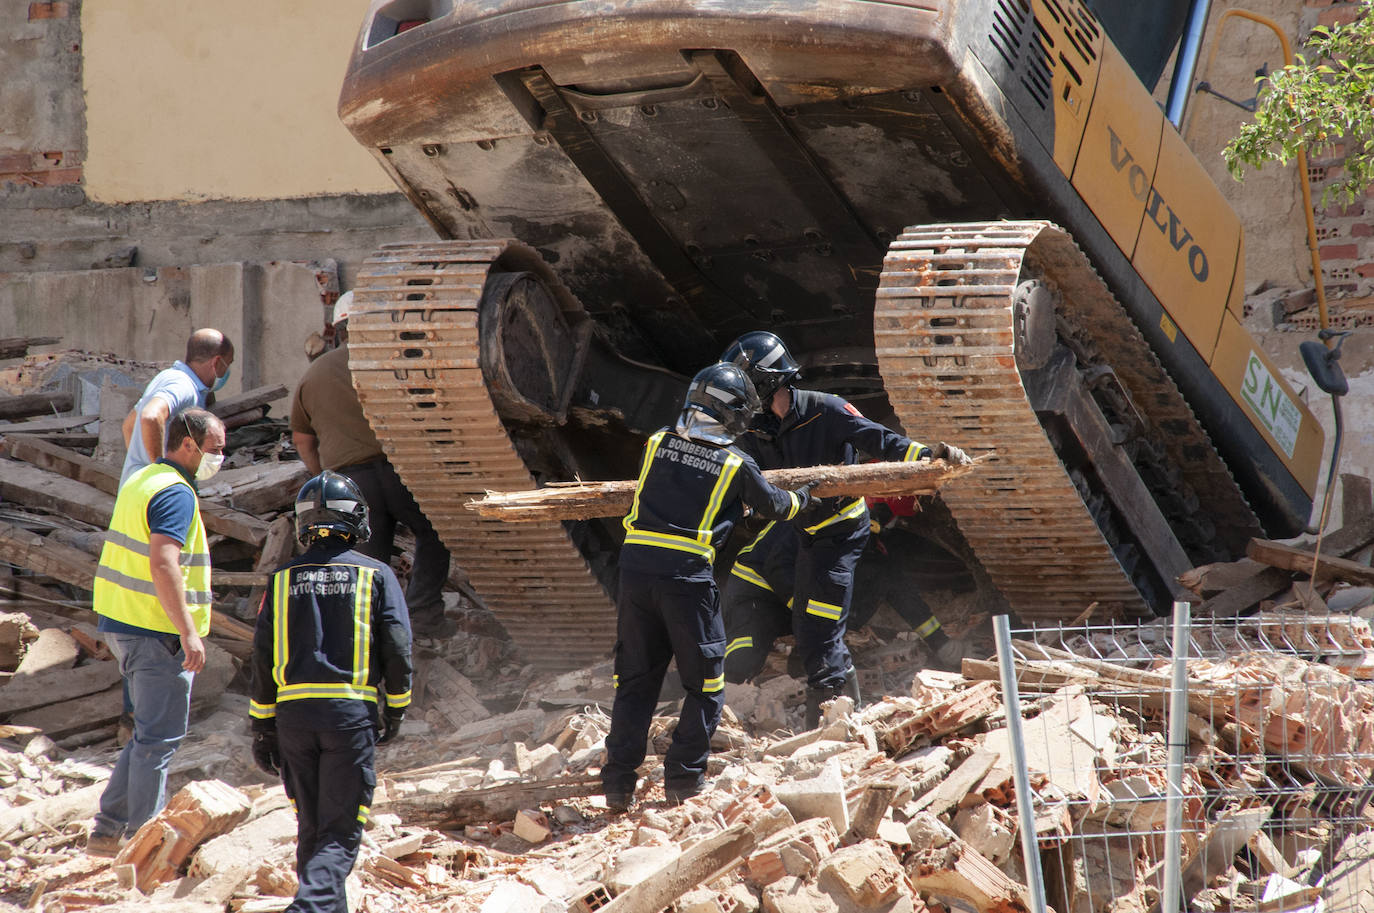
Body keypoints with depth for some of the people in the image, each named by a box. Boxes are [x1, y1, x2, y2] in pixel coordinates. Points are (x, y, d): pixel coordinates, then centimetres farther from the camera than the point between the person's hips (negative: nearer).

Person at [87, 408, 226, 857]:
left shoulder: (142, 481, 15)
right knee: (160, 737, -3)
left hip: (122, 623, 10)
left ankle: (107, 829, 18)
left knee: (152, 732, 17)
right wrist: (189, 632, -28)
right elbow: (164, 565, -28)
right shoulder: (176, 494, -17)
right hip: (156, 634, -10)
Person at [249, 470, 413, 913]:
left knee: (311, 827, 16)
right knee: (341, 832, -4)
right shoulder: (375, 575, 3)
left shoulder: (284, 578, 10)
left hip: (293, 711, 3)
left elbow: (262, 659, 7)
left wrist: (263, 728, 11)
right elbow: (397, 649, -1)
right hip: (352, 711, -3)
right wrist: (395, 710, 13)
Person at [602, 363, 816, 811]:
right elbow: (774, 506, 18)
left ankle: (619, 781, 8)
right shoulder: (737, 466, 1)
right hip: (687, 574, -4)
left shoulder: (656, 444, 8)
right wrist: (804, 496, 40)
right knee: (705, 682, 11)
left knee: (635, 680, 12)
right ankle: (683, 777, 8)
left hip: (636, 567, 4)